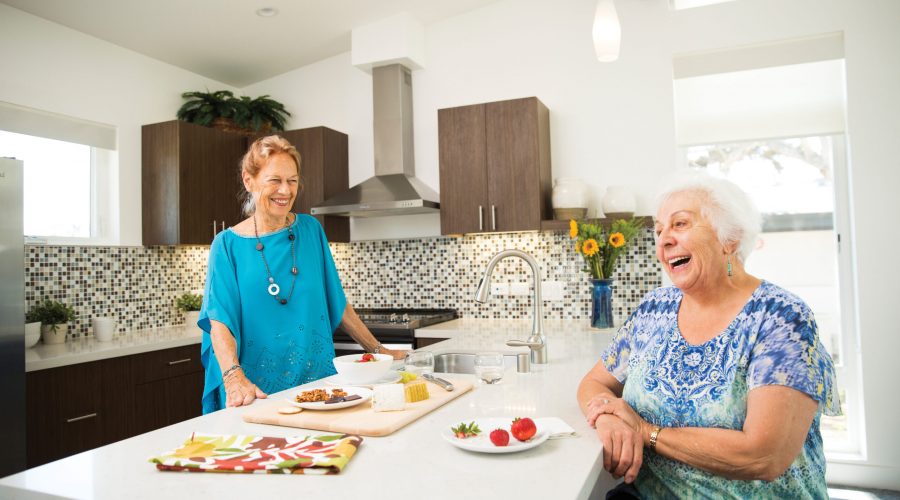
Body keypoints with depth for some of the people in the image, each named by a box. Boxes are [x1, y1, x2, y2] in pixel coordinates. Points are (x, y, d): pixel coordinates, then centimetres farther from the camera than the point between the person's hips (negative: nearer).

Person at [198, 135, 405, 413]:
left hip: (318, 378, 2)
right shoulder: (228, 244, -3)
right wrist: (234, 378, -29)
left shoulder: (310, 230, 4)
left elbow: (338, 304, 10)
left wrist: (378, 350, 9)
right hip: (258, 392, -2)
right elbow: (220, 321, -12)